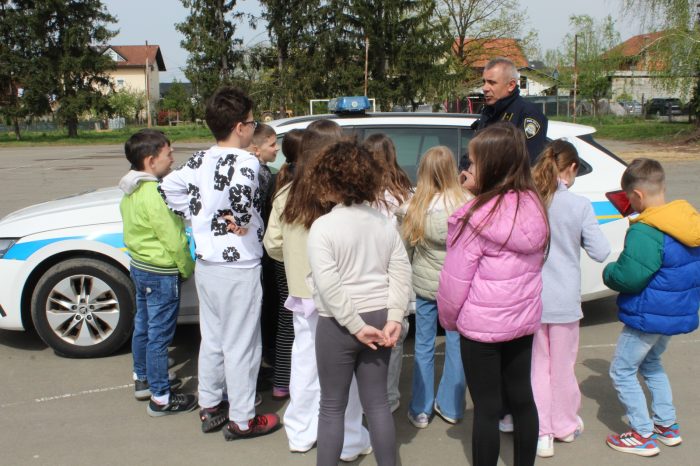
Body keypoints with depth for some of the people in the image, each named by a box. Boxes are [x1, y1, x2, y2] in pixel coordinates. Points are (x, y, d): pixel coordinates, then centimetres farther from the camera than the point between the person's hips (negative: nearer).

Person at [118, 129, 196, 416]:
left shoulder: (131, 191, 6)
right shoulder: (155, 194, -24)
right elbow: (174, 241, -23)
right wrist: (187, 269, -7)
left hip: (140, 266, 10)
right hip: (161, 273, -10)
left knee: (143, 327, 21)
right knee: (160, 336, 0)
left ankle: (143, 381, 38)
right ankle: (161, 399, 10)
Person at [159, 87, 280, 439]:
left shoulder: (200, 160, 5)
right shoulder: (245, 161, -18)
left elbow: (169, 188, 8)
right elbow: (241, 195, -37)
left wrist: (199, 217, 8)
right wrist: (243, 222, -19)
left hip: (205, 263, 8)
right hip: (238, 266, -8)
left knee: (212, 338, 20)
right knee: (241, 344, 5)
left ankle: (210, 407, 33)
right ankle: (241, 420, 17)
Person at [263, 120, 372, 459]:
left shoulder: (287, 195, -4)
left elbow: (273, 245, 2)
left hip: (302, 293, 5)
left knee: (305, 364, 17)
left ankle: (301, 434, 31)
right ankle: (349, 441, 22)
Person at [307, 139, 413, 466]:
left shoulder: (323, 226, -13)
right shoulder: (384, 222, 4)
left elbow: (328, 285, -20)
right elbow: (401, 273, 1)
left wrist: (356, 326, -15)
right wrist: (394, 318, -2)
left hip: (338, 325, -5)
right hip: (379, 318, 5)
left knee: (332, 406, 9)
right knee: (377, 402, 14)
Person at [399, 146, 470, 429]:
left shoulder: (412, 209, -11)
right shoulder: (465, 205, -17)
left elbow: (404, 250, 0)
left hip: (424, 285, 1)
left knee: (424, 346, 14)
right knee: (456, 345, 14)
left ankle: (421, 410, 22)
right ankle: (451, 408, 27)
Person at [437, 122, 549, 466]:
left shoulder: (478, 217, -22)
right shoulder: (533, 205, -4)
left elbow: (455, 279, -16)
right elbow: (531, 264, 7)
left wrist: (448, 317, 3)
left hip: (482, 325, -6)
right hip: (524, 320, 6)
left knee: (486, 408, 6)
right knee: (521, 398, 19)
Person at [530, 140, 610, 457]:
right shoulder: (579, 205, -13)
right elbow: (600, 252, -8)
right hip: (564, 300, -1)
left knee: (537, 365, 15)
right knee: (562, 366, 16)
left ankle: (542, 433, 18)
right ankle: (565, 425, 34)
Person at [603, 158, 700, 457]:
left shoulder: (645, 232, -27)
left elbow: (628, 277, -27)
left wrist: (608, 271, -6)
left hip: (647, 317, -9)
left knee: (622, 371, 6)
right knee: (651, 364, 27)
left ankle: (643, 435, 11)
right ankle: (667, 426, 32)